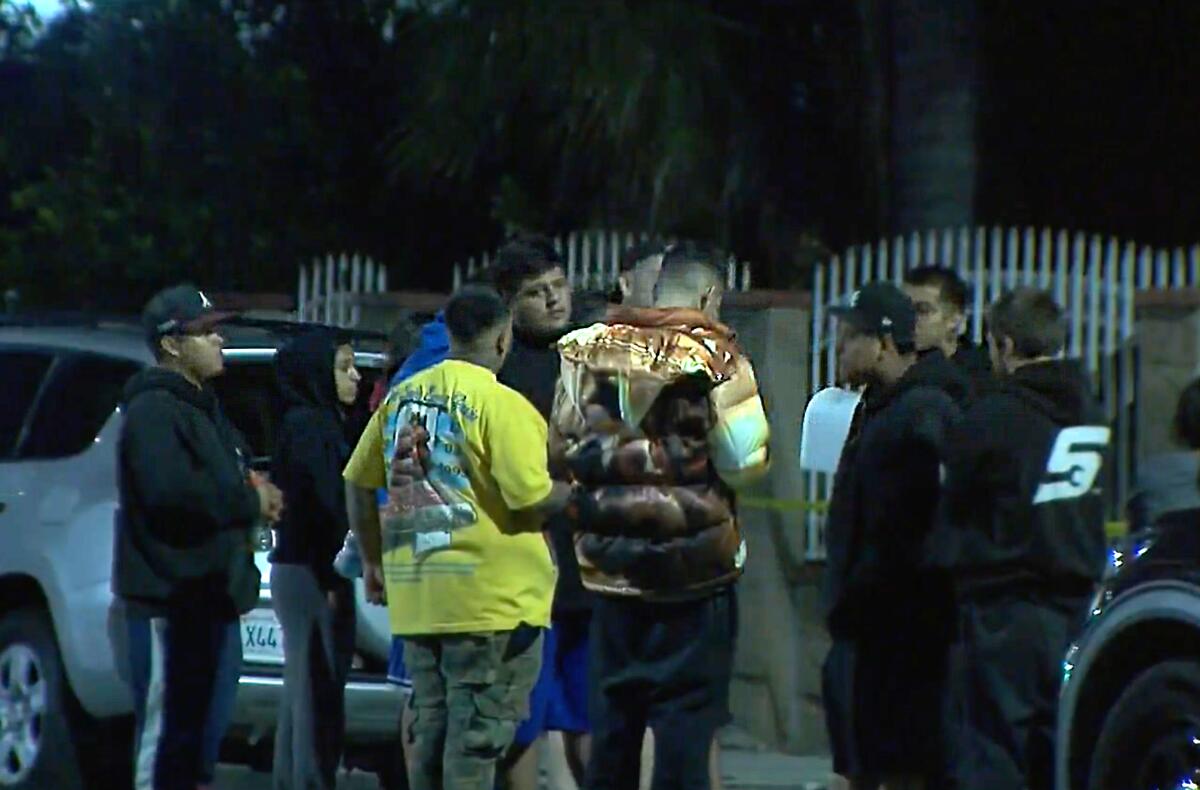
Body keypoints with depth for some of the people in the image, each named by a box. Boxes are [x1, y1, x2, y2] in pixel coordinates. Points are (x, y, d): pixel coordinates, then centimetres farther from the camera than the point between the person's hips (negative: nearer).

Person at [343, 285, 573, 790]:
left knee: (428, 726, 14)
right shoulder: (501, 406, -12)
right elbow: (533, 501, -17)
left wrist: (373, 559, 25)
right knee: (478, 732, -4)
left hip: (415, 597, 7)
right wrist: (575, 486, 3)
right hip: (490, 596, -7)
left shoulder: (402, 397, 9)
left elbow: (358, 482, 15)